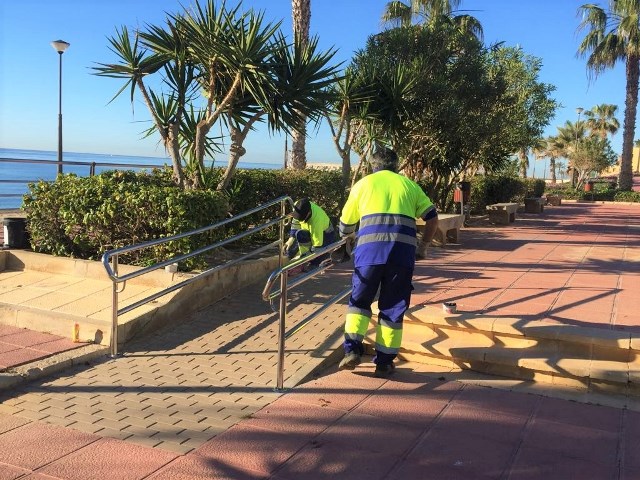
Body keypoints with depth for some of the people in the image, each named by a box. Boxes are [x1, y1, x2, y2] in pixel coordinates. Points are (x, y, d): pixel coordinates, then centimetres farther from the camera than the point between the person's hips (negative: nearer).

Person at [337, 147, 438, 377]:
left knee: (360, 300, 16)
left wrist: (348, 236, 40)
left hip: (370, 248, -1)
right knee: (393, 307, 10)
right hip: (403, 250, 1)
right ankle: (384, 362, 14)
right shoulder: (409, 185, 22)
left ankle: (353, 349, 5)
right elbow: (432, 218, 16)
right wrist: (423, 246, 28)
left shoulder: (364, 183, 17)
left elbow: (345, 226, 18)